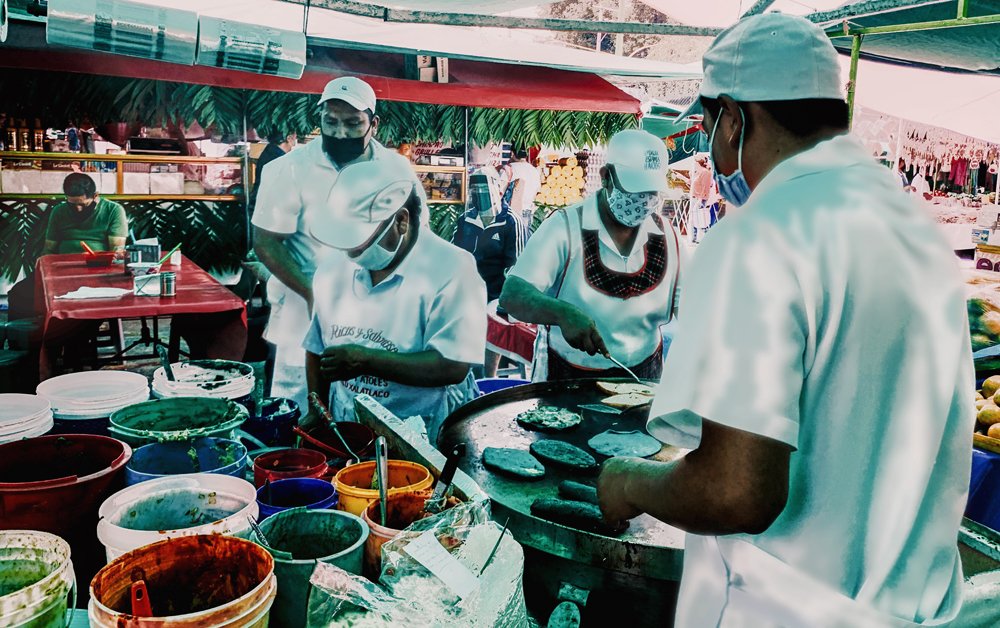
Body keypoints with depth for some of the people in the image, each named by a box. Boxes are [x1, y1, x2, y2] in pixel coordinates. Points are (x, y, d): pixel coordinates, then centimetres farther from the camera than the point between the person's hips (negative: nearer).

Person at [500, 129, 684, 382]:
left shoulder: (667, 237, 0)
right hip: (566, 377, -3)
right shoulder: (565, 227, -13)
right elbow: (512, 295, -21)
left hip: (641, 377, 3)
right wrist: (563, 313, -39)